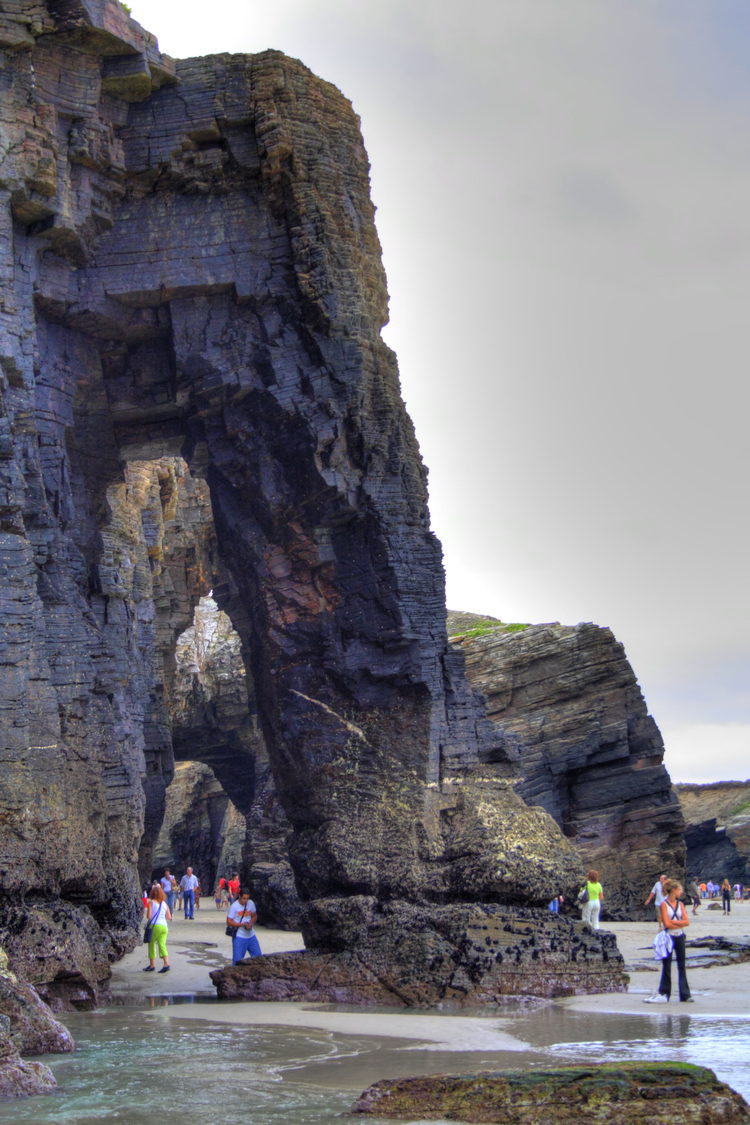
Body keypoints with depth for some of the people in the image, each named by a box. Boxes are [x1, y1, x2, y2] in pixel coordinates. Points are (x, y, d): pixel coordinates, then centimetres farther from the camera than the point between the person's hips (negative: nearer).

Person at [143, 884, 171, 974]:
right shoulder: (164, 903, 10)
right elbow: (169, 917, 9)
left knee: (151, 945, 12)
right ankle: (166, 964, -19)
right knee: (162, 944, -2)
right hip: (164, 926, 4)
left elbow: (149, 916, -10)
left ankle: (152, 965, 19)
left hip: (154, 926, -4)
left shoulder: (151, 902, -3)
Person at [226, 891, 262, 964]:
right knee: (238, 959, -6)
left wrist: (251, 924, -6)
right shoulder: (234, 906, -13)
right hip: (239, 937, -5)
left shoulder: (251, 903, 2)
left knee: (258, 956, 10)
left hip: (251, 935, 5)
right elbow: (229, 922, -14)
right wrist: (243, 924, -22)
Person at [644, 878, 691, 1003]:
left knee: (681, 966, 6)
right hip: (669, 937, -4)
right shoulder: (664, 904, -7)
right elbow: (666, 924, -15)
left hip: (680, 937, 5)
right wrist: (680, 923, -7)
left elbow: (687, 921, -1)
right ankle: (664, 993, 8)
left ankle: (685, 994, 8)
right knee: (666, 966, 1)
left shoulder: (680, 904, 8)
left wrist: (673, 922, -11)